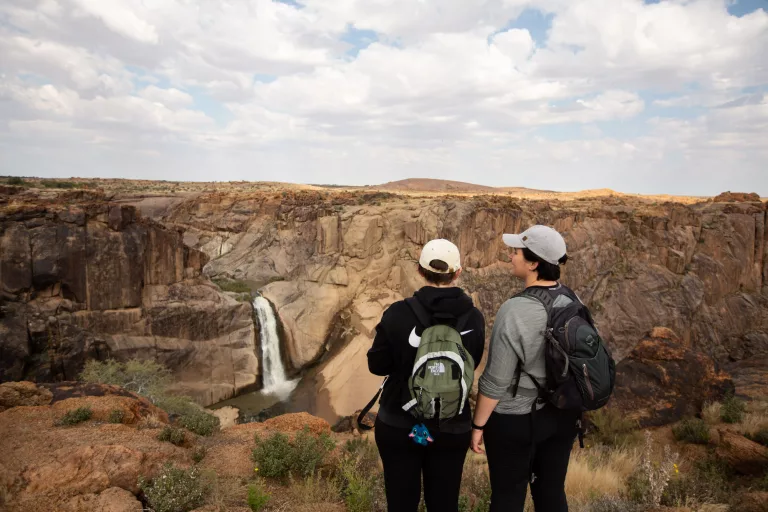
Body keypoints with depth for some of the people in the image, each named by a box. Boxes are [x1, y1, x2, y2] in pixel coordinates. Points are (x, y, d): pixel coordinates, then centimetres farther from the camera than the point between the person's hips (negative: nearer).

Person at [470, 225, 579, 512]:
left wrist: (478, 425, -8)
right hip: (563, 415, 6)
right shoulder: (573, 302, -4)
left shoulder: (515, 311, -24)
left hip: (515, 421, -6)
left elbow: (496, 380, -20)